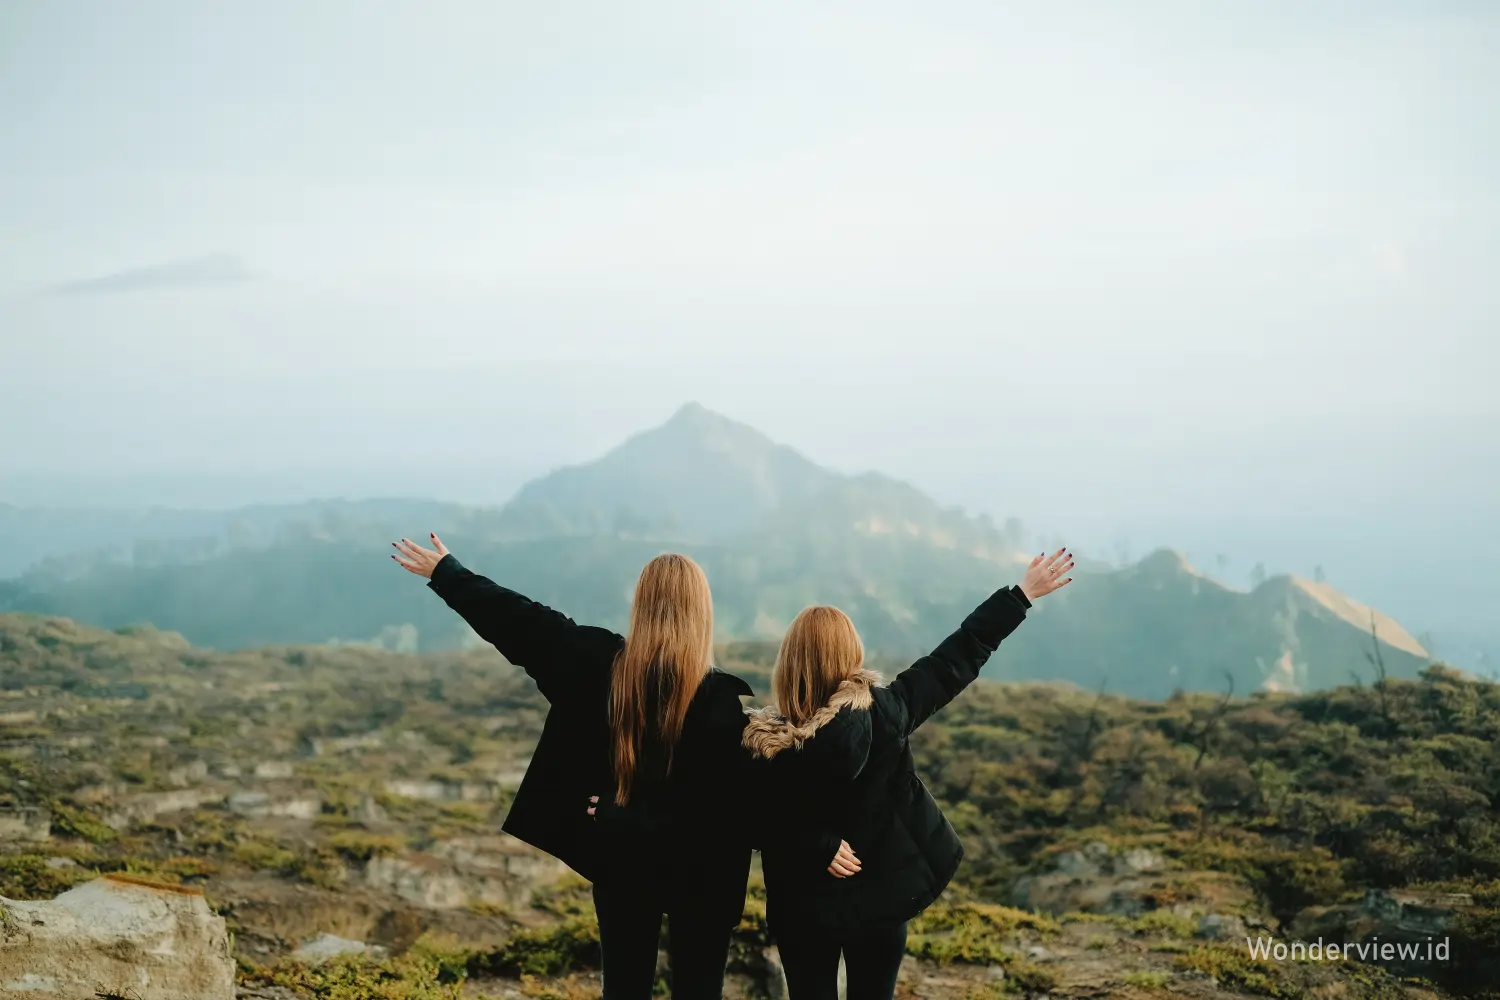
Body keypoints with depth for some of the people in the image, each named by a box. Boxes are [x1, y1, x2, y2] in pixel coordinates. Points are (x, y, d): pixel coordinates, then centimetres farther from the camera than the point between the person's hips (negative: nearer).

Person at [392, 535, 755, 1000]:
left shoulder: (598, 663, -8)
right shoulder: (722, 698, -18)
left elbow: (519, 621, 1)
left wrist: (443, 571, 11)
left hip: (622, 860, 3)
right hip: (699, 872, -3)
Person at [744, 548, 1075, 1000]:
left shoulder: (761, 746, -19)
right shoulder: (883, 713, -18)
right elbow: (954, 662, -10)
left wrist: (817, 847, -10)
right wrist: (1022, 594, -3)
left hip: (804, 904, -1)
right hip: (881, 891, 1)